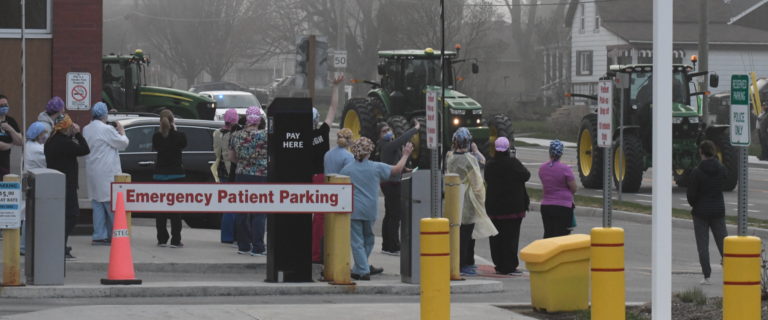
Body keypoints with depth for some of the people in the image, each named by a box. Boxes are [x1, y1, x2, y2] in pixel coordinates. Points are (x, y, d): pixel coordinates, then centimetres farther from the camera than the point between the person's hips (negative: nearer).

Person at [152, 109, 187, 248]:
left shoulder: (157, 137, -4)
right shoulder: (179, 136, -9)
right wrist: (175, 130, 13)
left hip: (160, 174, 2)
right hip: (176, 174, -2)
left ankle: (162, 239, 8)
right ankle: (175, 240, -2)